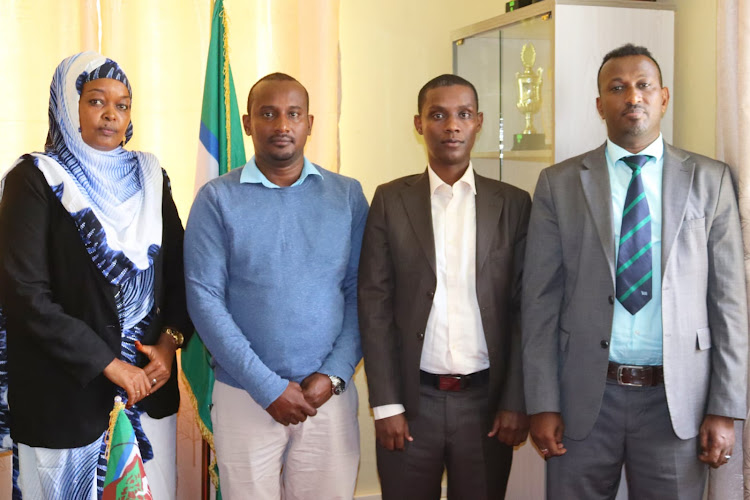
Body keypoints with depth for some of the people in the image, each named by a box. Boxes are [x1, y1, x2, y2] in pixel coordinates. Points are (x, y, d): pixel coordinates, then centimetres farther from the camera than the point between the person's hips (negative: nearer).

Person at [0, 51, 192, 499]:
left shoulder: (148, 176, 7)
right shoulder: (36, 179, -7)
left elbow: (178, 268, 10)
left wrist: (170, 343, -6)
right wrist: (108, 364, -16)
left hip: (150, 381, 4)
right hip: (67, 391, -4)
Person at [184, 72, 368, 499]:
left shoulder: (348, 195, 4)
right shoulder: (218, 199, -1)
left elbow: (360, 293, 3)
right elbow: (204, 299, -6)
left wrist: (334, 375, -8)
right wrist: (268, 386, -11)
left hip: (330, 396, 1)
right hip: (245, 397, -1)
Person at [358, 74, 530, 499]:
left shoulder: (514, 204, 3)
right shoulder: (391, 200, 1)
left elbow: (525, 309, 2)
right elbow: (375, 305, -1)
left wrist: (516, 401, -3)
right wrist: (386, 404, -6)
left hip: (487, 399, 1)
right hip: (411, 399, 0)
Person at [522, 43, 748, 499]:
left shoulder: (710, 180, 4)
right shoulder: (559, 184, 3)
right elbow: (541, 300, 0)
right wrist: (542, 405, -4)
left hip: (678, 398, 0)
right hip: (584, 395, 0)